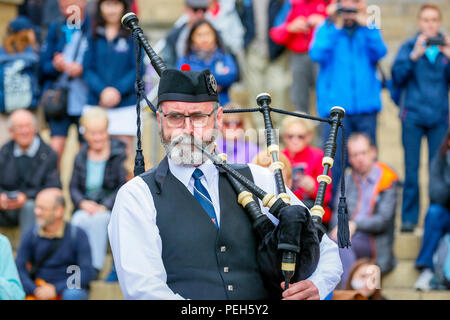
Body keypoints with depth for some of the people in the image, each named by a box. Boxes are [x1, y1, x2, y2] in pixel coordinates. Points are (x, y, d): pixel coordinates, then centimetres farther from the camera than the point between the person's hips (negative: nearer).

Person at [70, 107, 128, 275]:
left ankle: (95, 266, -32)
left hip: (111, 209, -3)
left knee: (99, 219, -34)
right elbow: (74, 187, 11)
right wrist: (83, 203, -10)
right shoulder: (81, 158, 13)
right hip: (85, 208, 3)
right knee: (79, 220, -30)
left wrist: (104, 206, -18)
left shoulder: (119, 155, -1)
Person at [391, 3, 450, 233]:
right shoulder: (409, 47, 6)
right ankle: (409, 217, 5)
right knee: (411, 168, -1)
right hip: (413, 116, -1)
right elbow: (398, 76, -5)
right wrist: (415, 55, -17)